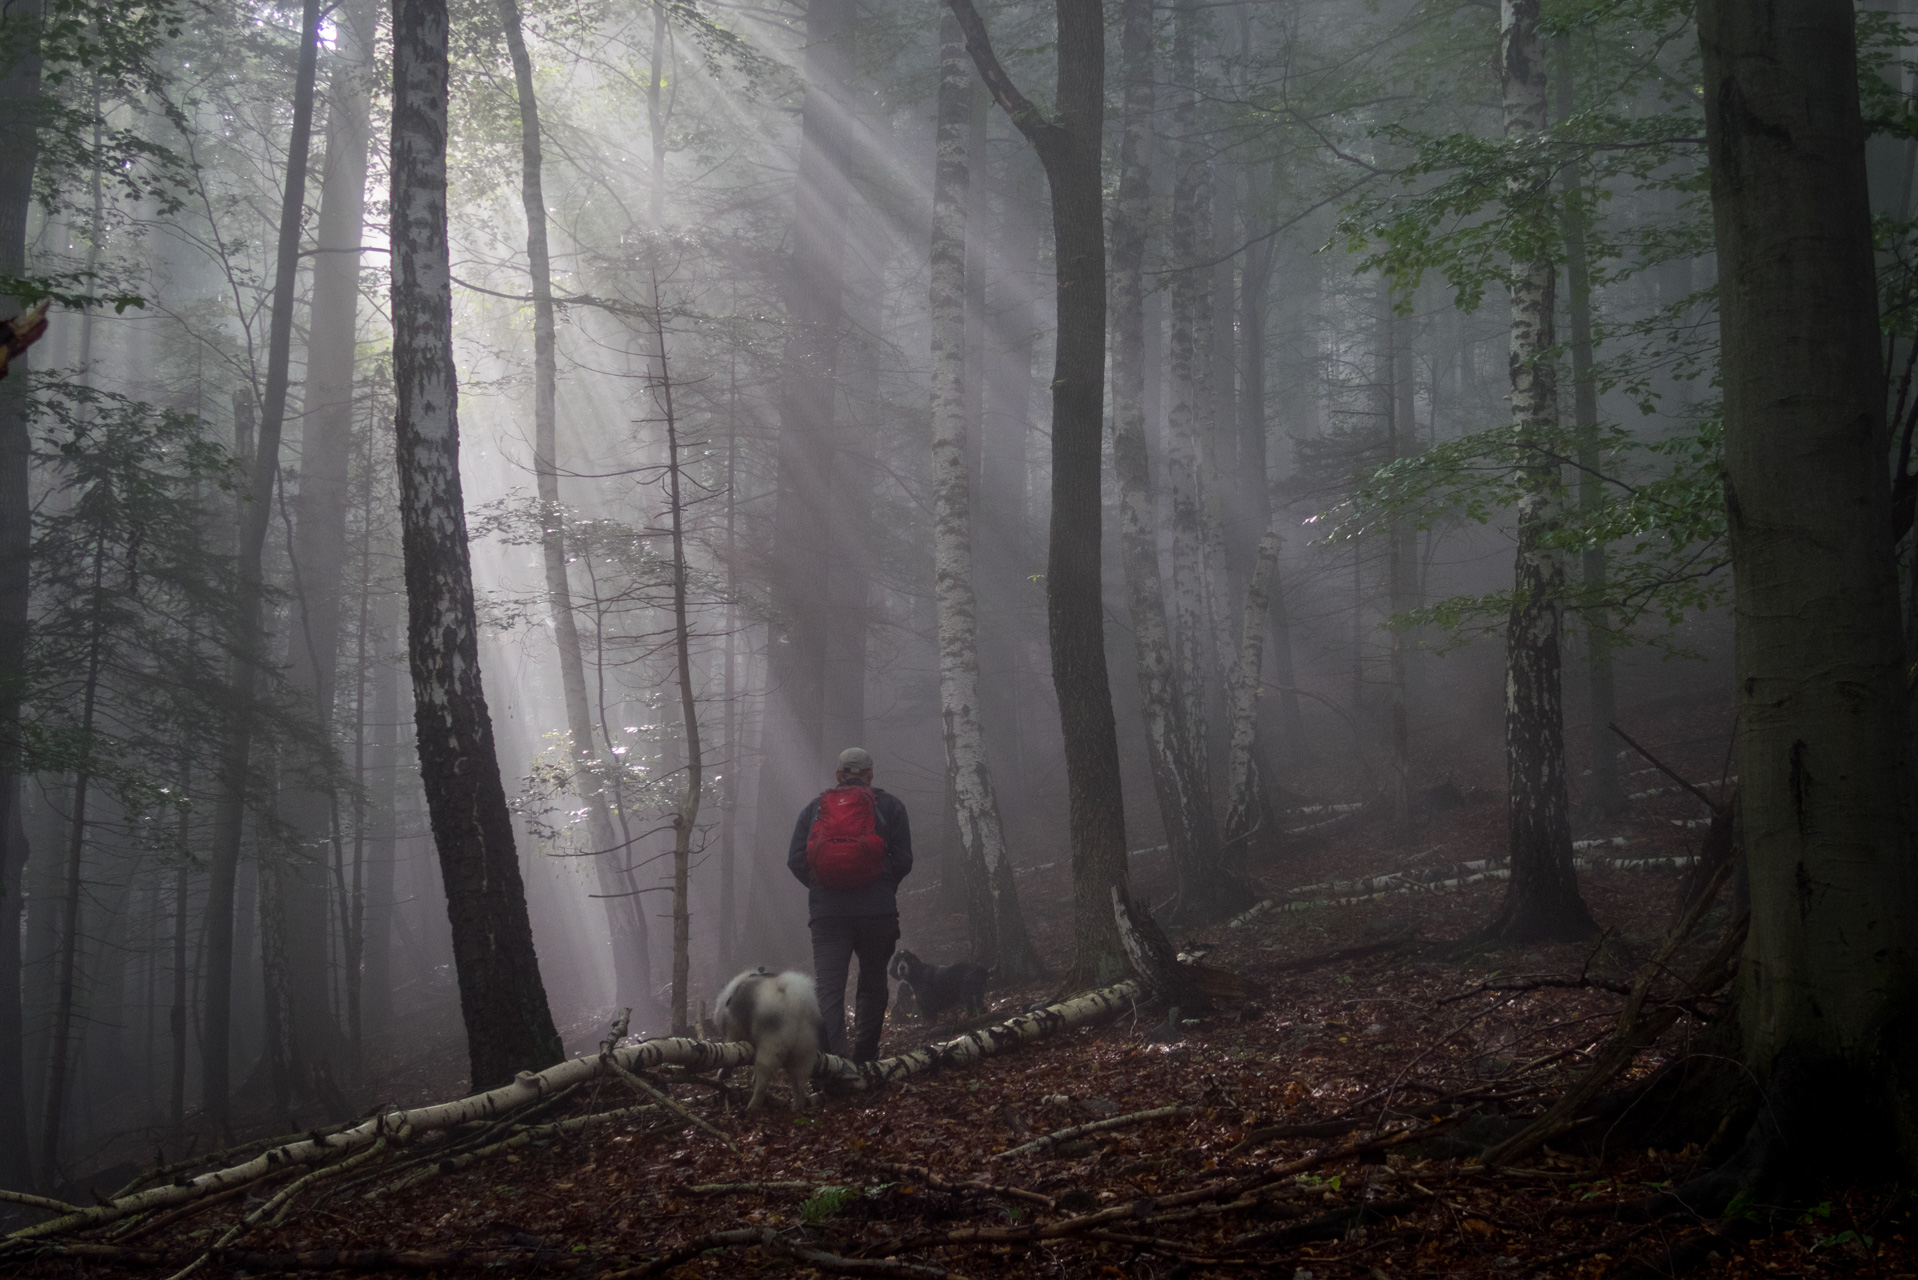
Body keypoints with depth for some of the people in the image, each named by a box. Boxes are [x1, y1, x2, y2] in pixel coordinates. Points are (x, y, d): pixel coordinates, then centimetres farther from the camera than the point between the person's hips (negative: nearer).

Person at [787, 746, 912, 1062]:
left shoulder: (813, 808, 14)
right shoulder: (889, 806, 8)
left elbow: (795, 860, 6)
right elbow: (903, 860, 2)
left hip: (826, 911, 1)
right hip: (876, 911, -1)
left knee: (827, 988, -4)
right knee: (872, 985, 13)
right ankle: (864, 1060, 9)